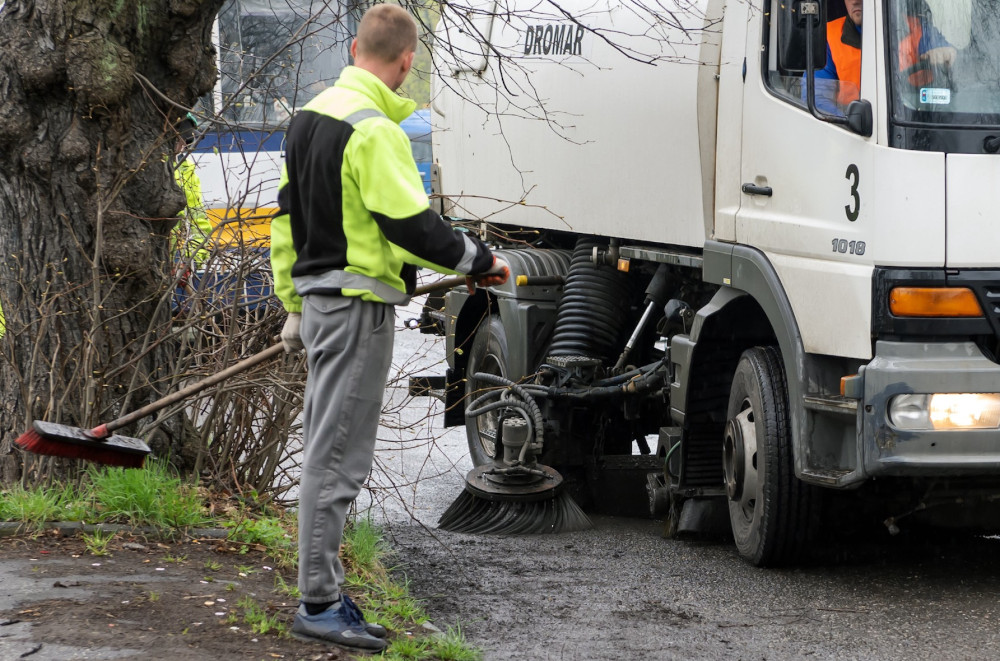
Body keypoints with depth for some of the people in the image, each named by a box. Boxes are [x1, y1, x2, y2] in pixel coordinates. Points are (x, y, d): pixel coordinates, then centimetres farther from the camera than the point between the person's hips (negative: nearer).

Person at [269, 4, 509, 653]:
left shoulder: (312, 115, 13)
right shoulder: (374, 130, -18)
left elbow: (286, 216, 18)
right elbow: (410, 225, -23)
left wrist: (295, 306, 24)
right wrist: (478, 260, -9)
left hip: (317, 299, 10)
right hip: (358, 306, -10)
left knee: (329, 449, 15)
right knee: (337, 454, -6)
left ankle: (324, 593, 20)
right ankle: (319, 604, -3)